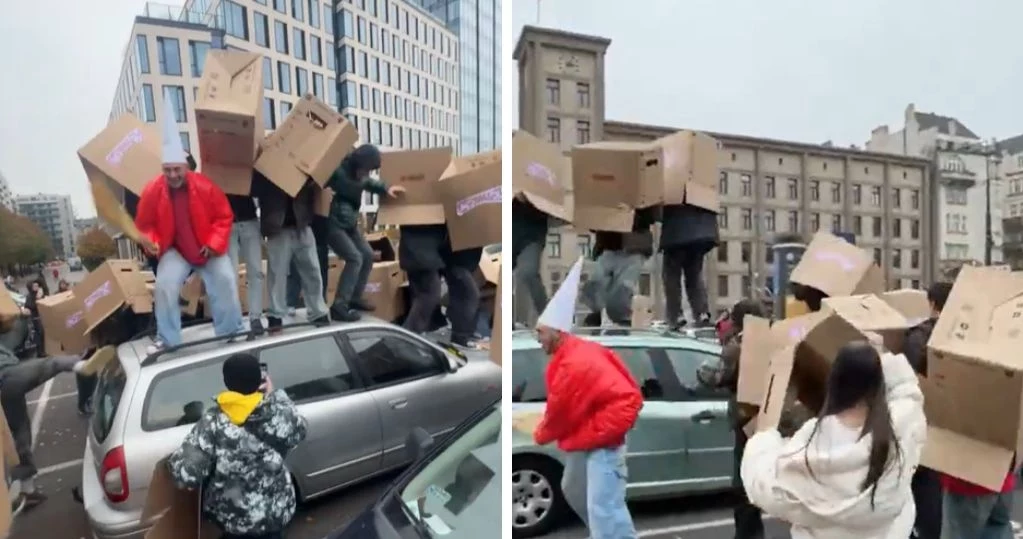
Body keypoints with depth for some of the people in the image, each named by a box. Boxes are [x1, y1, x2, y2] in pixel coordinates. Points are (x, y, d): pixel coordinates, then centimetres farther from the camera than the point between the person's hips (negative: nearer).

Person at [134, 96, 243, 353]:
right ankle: (166, 339, -1)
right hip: (174, 250, 1)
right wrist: (150, 241, -21)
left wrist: (214, 243, -18)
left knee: (226, 279, -16)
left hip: (209, 248, -1)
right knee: (165, 285, -19)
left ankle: (232, 331, 2)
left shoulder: (205, 186, -15)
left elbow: (224, 217, -7)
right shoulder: (152, 190, -11)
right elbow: (144, 224, 1)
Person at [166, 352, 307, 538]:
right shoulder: (280, 414, -18)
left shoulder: (213, 422, -21)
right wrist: (275, 395, 6)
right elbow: (298, 431, 3)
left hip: (232, 515, 0)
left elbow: (187, 474, -21)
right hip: (275, 511, 1)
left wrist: (173, 461, 1)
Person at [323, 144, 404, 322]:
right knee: (355, 259, -19)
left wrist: (385, 189, 8)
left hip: (349, 223, 10)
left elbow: (368, 182, 20)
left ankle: (355, 297, 22)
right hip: (332, 224, -9)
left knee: (367, 255, 12)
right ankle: (339, 306, -15)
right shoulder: (338, 171, -24)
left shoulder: (357, 173, 1)